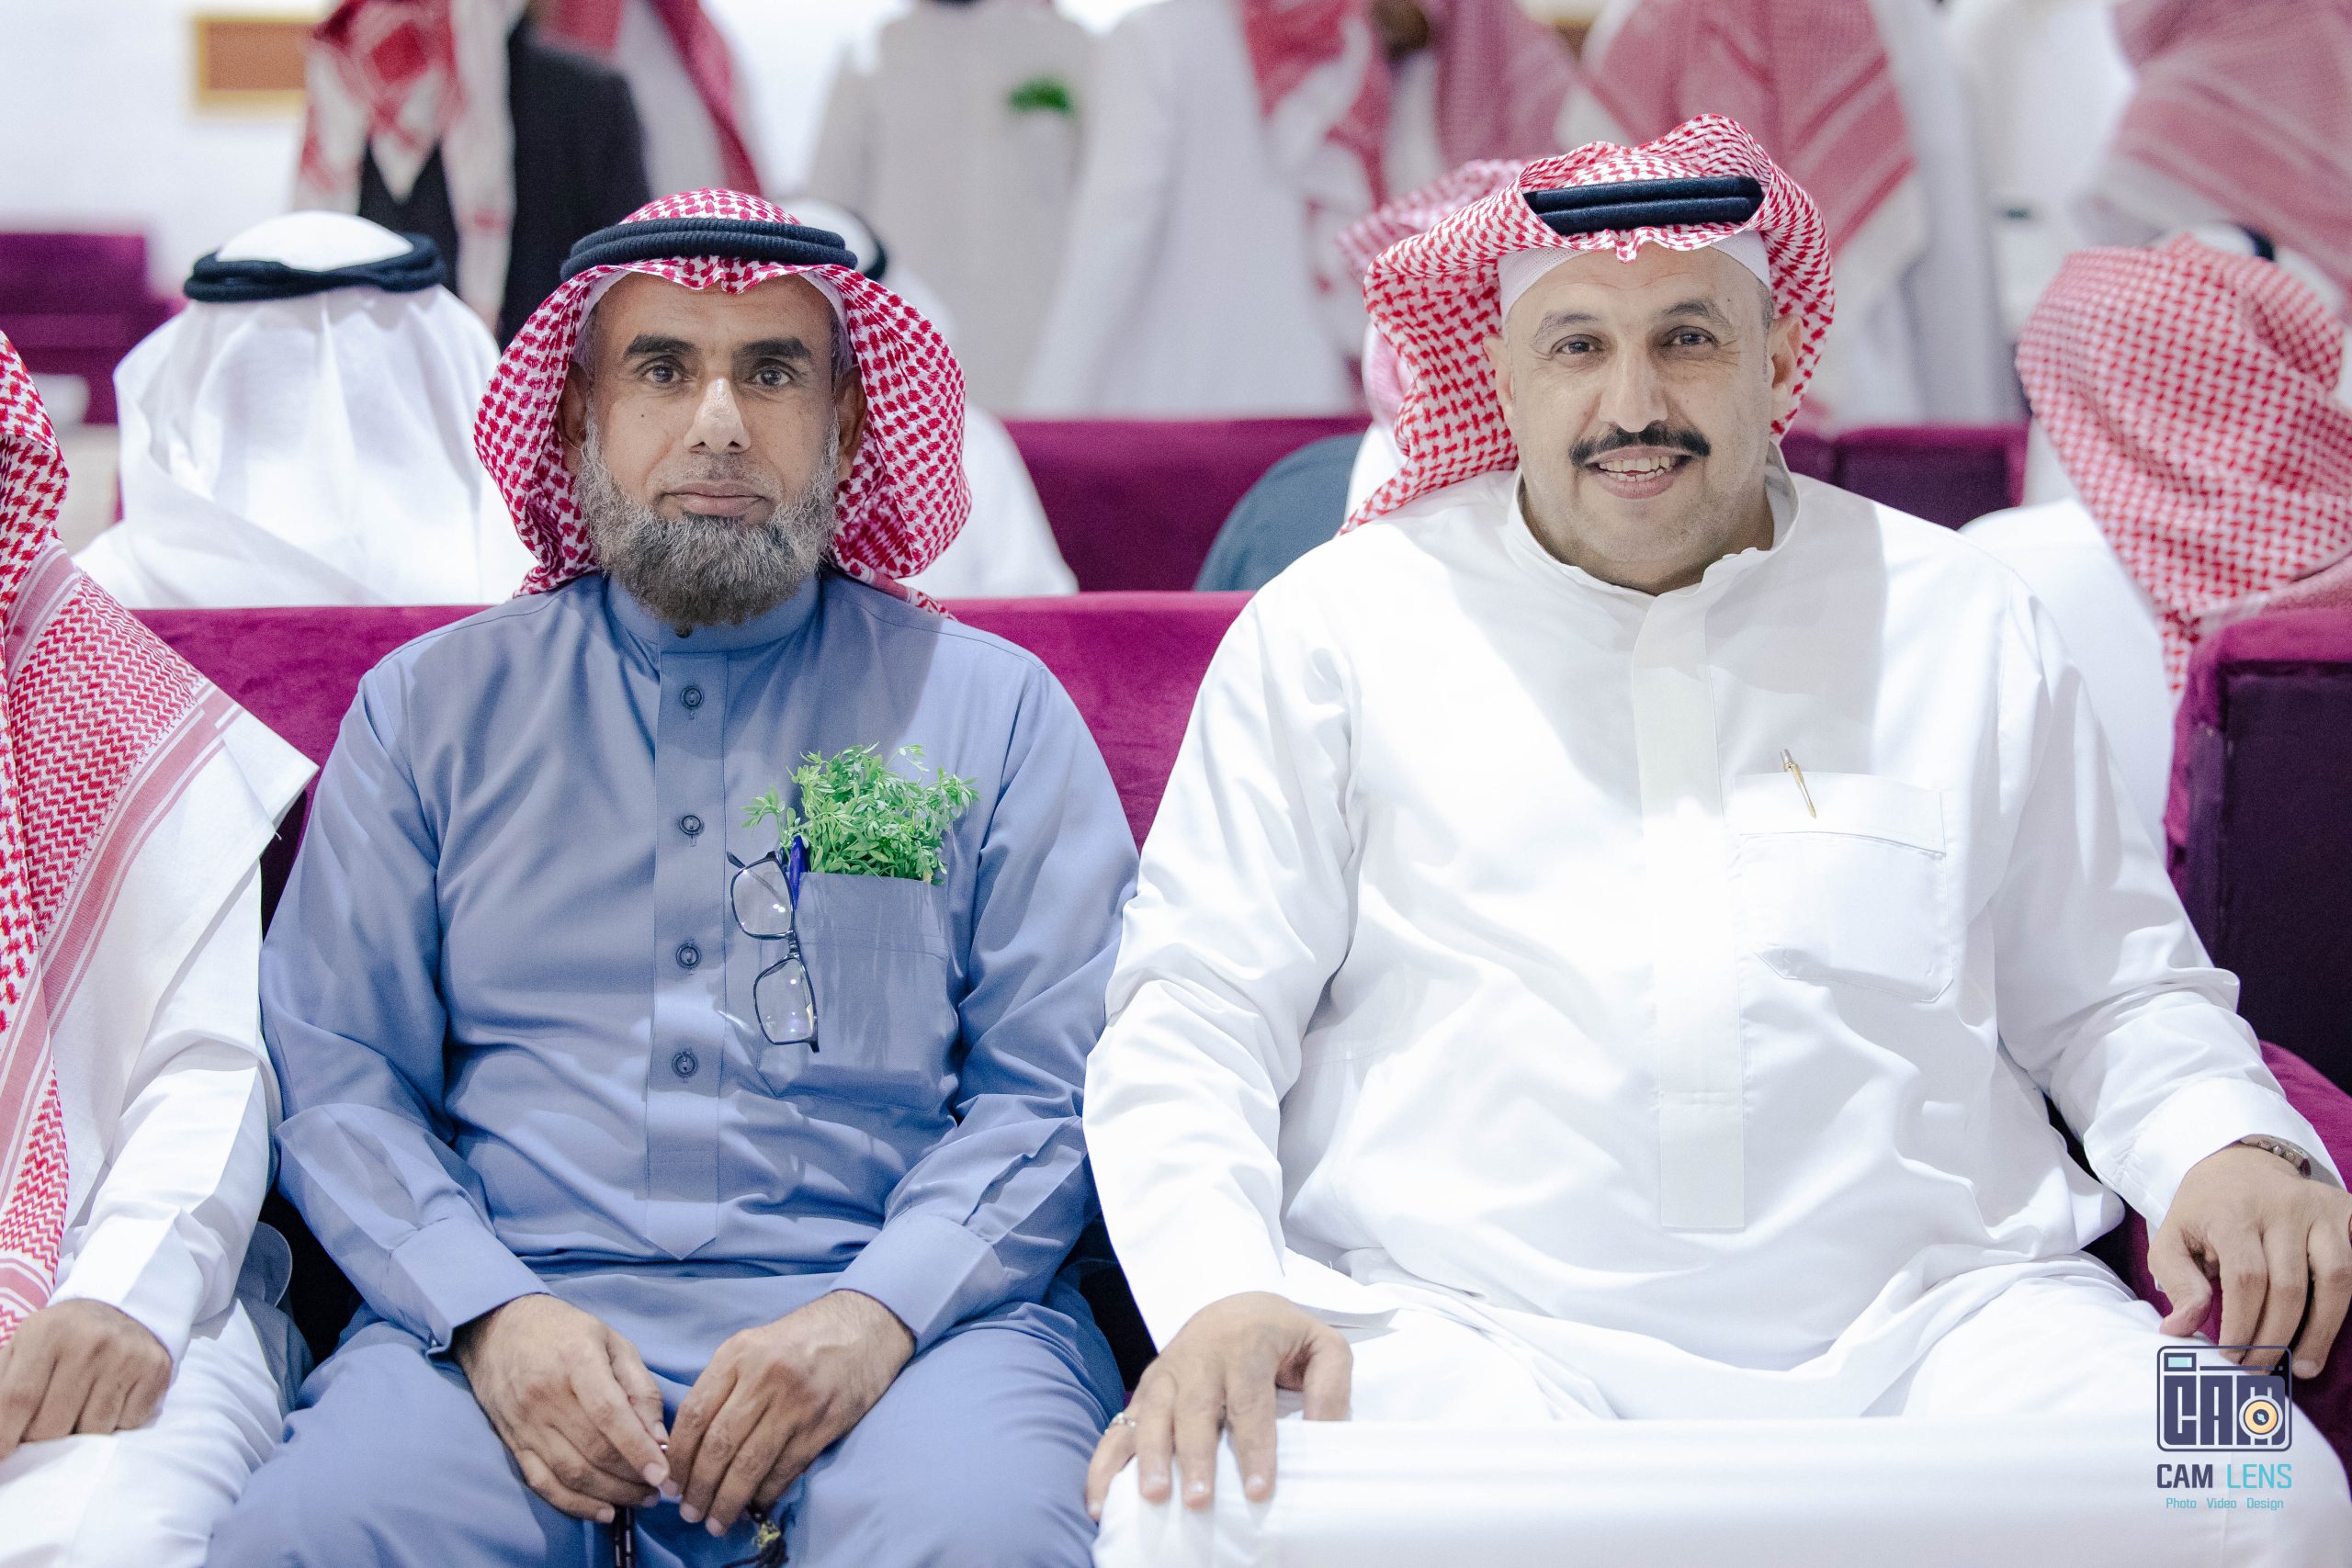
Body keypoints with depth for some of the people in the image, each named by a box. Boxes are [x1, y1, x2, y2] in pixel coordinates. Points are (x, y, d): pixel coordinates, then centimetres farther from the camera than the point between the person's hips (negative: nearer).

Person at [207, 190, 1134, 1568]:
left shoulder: (994, 708, 12)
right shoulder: (431, 707, 16)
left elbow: (1059, 1087, 4)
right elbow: (334, 1079, 10)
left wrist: (876, 1313, -13)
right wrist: (491, 1313, -9)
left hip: (901, 1311, -1)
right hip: (517, 1307, 1)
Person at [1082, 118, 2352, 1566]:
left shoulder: (1961, 620, 17)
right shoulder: (1335, 625, 11)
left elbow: (2116, 988, 23)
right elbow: (1192, 1012, 8)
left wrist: (2232, 1146, 1)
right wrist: (1220, 1285, -11)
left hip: (1931, 1322, 2)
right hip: (1466, 1330, -1)